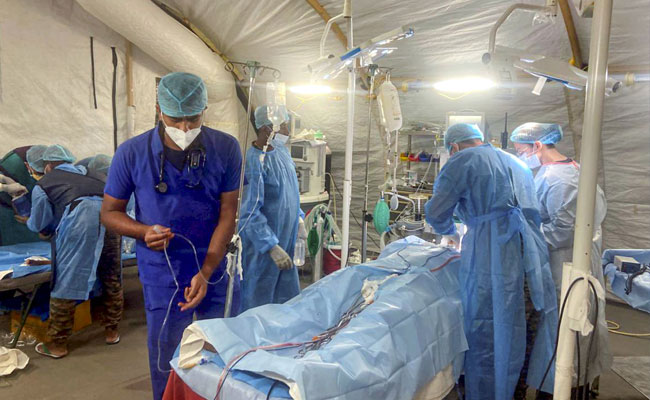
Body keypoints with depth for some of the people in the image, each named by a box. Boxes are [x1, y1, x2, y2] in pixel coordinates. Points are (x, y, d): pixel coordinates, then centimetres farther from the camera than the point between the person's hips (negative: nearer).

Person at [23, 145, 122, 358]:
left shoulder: (44, 182, 20)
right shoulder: (88, 175, 33)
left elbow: (39, 224, 21)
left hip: (80, 215, -5)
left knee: (65, 282, 7)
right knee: (112, 278, 19)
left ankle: (57, 344, 19)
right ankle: (111, 331, 33)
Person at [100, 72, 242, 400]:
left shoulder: (226, 149, -8)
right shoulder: (132, 153, -7)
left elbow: (227, 215, -7)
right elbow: (109, 212, 3)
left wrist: (206, 274, -14)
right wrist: (145, 232, -18)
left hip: (218, 267, 1)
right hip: (163, 275, 0)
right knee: (167, 360, 13)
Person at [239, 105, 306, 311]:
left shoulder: (282, 151, 5)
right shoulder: (254, 161, -22)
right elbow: (250, 213, -24)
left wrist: (299, 219, 13)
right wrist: (272, 247, -25)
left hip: (286, 240, 8)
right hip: (262, 246, -8)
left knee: (289, 301, 19)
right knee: (258, 303, 7)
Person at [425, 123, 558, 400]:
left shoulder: (463, 160, 4)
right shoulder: (516, 163, 25)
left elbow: (436, 212, 1)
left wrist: (449, 231, 24)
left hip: (490, 255, -7)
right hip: (531, 251, 7)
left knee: (486, 335, 2)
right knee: (528, 329, 15)